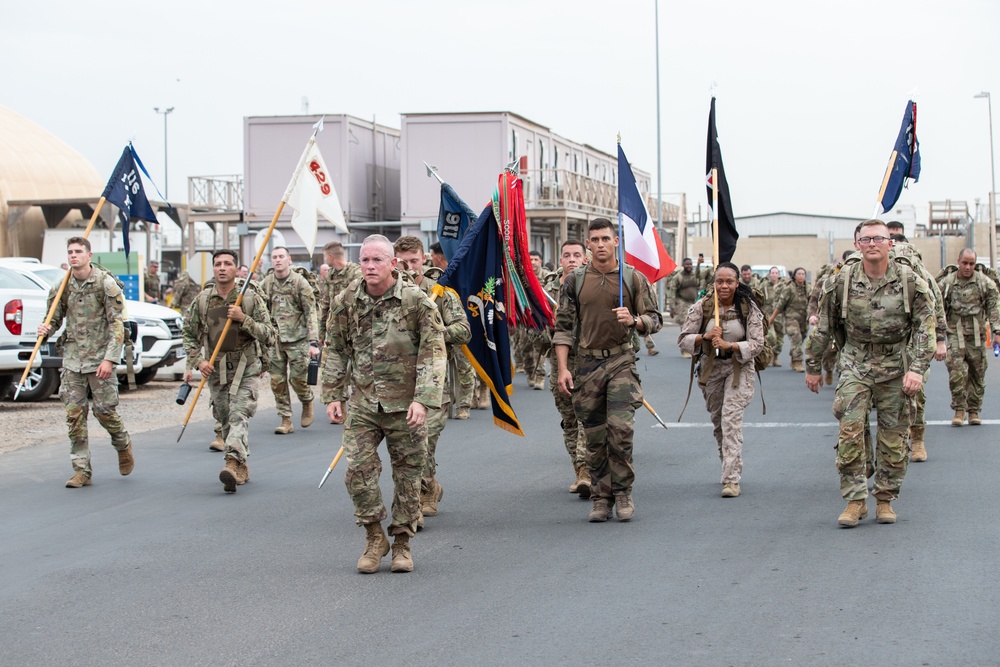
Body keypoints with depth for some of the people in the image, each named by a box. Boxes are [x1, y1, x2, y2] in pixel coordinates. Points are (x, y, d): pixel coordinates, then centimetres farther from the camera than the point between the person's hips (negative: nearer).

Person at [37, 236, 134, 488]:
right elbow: (55, 319, 16)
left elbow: (116, 325, -10)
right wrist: (46, 329, -8)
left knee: (105, 410, -2)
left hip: (99, 359, -4)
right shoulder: (62, 286, 7)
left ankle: (123, 445, 29)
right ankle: (82, 470, 5)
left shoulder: (106, 283, -7)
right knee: (74, 414, -1)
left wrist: (109, 359, -18)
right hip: (72, 359, 4)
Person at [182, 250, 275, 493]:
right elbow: (189, 333, 12)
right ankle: (242, 468, 23)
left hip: (246, 369, -4)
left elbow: (269, 336, -7)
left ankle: (234, 462, -33)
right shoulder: (203, 300, 3)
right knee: (225, 419, 9)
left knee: (239, 414, -19)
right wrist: (197, 361, -2)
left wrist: (244, 319, -19)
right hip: (215, 370, 4)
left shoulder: (251, 298, -5)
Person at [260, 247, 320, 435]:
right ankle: (286, 420, 10)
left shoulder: (300, 282, -5)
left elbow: (311, 313, -7)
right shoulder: (266, 283, 7)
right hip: (274, 339, 4)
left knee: (298, 378, -6)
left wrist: (313, 342, -13)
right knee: (277, 381, 1)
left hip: (297, 338, -4)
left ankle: (307, 403, 25)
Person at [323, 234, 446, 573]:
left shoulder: (416, 300, -9)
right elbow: (336, 351, 12)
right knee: (358, 469, -7)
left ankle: (402, 543, 20)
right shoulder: (346, 302, 2)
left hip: (405, 404, -2)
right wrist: (333, 395, 8)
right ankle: (374, 538, 11)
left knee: (408, 475, 6)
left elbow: (433, 353, -10)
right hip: (363, 402, 2)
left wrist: (422, 399, -18)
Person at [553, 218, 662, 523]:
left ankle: (623, 492, 2)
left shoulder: (634, 278, 3)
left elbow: (655, 320, 6)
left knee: (620, 427, -14)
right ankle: (601, 499, 14)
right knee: (594, 436, 4)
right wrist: (563, 368, -2)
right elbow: (564, 327, 6)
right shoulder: (575, 281, 6)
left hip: (622, 362, -2)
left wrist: (634, 321, -16)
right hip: (587, 363, 2)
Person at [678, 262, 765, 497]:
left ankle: (732, 479, -19)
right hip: (711, 368, 3)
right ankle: (730, 467, 34)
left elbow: (757, 343, -11)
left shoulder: (749, 308, -9)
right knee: (717, 421, 13)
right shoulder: (702, 306, -5)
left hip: (739, 368, -3)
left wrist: (729, 345, -25)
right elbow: (683, 339, -4)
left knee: (732, 419, -17)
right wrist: (705, 337, -23)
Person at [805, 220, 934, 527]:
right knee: (850, 433, -9)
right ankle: (855, 500, -2)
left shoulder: (909, 281, -5)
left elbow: (925, 327, -3)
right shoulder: (842, 281, -3)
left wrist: (917, 368, -13)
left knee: (893, 437, 4)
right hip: (856, 366, 0)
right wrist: (813, 367, 11)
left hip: (896, 367, 0)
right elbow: (823, 327, 7)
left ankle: (885, 499, 17)